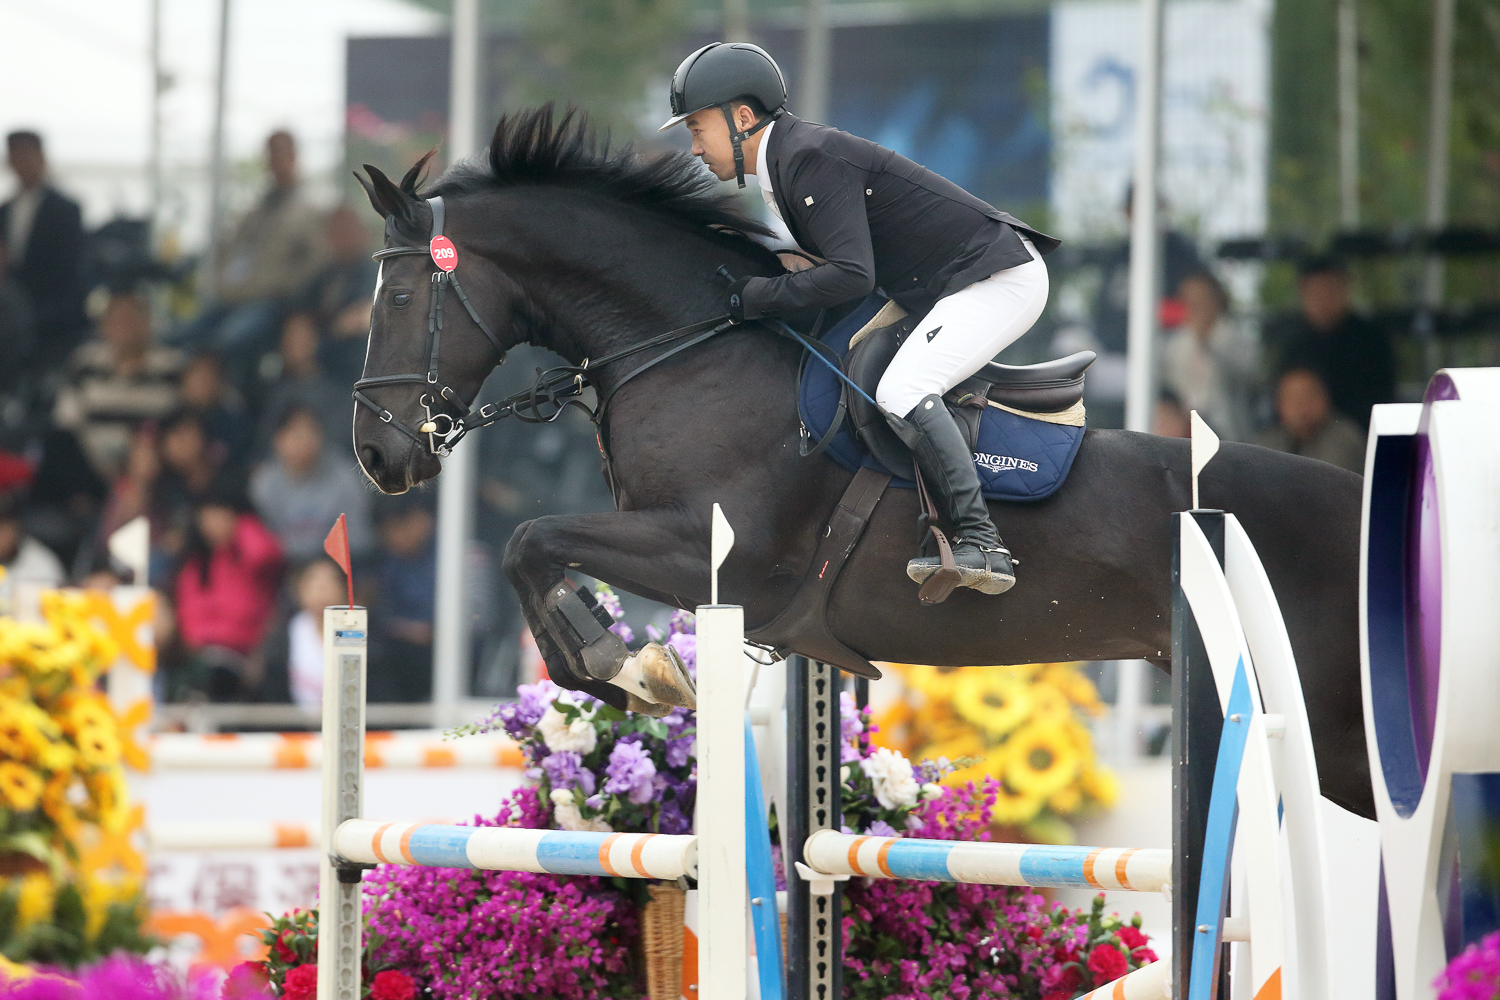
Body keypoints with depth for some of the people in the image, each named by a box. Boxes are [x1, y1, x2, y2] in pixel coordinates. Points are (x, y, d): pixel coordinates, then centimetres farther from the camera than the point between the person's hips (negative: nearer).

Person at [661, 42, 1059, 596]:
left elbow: (852, 275, -28)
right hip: (942, 288, 11)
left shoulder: (811, 157, -20)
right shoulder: (782, 163, 11)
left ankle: (981, 543, -28)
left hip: (1001, 276, -11)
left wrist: (755, 296, -20)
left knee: (901, 390, -25)